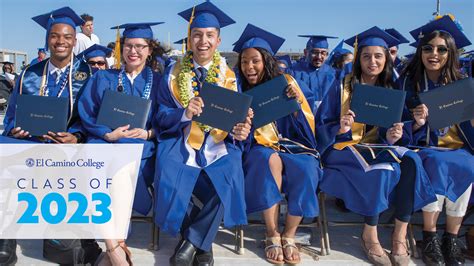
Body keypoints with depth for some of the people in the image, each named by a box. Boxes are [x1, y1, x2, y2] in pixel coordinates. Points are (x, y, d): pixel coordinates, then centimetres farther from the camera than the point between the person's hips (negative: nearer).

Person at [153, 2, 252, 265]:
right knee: (171, 180, -29)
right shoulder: (173, 73, 6)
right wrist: (184, 113, -21)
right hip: (181, 143, 0)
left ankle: (193, 241, -3)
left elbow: (237, 118, 5)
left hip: (219, 145, 1)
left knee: (225, 182, -30)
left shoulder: (229, 76, 9)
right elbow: (161, 117, 1)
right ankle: (203, 242, -1)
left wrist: (240, 131, -19)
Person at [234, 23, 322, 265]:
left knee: (305, 169, -32)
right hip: (258, 148, -1)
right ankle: (272, 234, -23)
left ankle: (289, 236, -15)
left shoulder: (285, 82, 2)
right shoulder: (240, 89, 2)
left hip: (290, 145, 1)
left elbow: (308, 124, 1)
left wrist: (296, 101, -18)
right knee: (271, 161, -36)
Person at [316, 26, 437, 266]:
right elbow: (321, 125, -4)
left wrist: (392, 136, -18)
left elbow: (389, 133, 6)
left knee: (411, 162, -26)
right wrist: (339, 128, -24)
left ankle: (400, 236, -19)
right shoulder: (342, 88, -3)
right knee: (382, 170, -32)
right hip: (344, 147, -4)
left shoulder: (390, 91, 8)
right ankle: (369, 235, -14)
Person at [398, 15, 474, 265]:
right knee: (437, 162, -34)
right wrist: (416, 123, -23)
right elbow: (406, 133, -1)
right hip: (423, 148, -2)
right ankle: (429, 235, -22)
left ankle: (452, 237, -17)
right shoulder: (408, 82, 0)